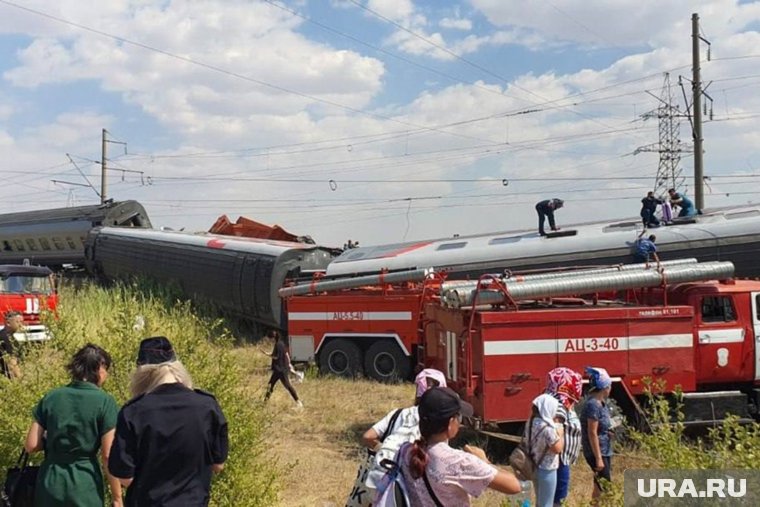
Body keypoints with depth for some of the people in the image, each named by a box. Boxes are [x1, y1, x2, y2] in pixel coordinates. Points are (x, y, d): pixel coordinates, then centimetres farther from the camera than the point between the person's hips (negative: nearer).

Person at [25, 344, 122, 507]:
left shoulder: (51, 397, 2)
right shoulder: (105, 401, -10)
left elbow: (31, 446, 1)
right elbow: (108, 456, -10)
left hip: (51, 484, 4)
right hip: (85, 486, -4)